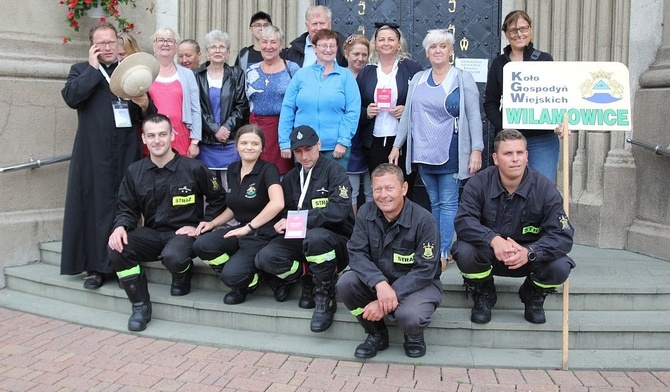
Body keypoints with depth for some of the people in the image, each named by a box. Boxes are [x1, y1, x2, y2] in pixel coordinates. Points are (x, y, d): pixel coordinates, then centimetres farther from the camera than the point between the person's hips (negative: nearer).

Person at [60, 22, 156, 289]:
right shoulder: (81, 70, 12)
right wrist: (93, 68, -5)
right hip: (92, 154, -1)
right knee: (94, 205, -1)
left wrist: (145, 104, -10)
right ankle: (95, 266, 7)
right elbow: (71, 97, -10)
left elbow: (147, 116, 12)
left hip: (127, 153, 1)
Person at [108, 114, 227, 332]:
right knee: (116, 247, -23)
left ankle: (183, 274, 5)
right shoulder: (135, 171, 3)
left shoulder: (193, 168, -7)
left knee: (173, 257, -38)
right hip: (152, 234, 4)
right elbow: (127, 208, 9)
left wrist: (201, 226, -5)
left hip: (183, 233, -4)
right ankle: (140, 306, -6)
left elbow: (218, 199, 4)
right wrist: (120, 227, -13)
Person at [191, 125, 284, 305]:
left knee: (231, 275, -27)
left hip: (263, 235, -7)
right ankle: (240, 282, 1)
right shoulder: (232, 169, 9)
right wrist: (213, 223, 5)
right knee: (201, 245, -19)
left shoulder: (268, 170, -12)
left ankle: (249, 282, 9)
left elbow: (277, 203, -31)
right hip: (241, 230, 7)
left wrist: (248, 227, -29)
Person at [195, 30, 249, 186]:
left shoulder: (236, 74, 9)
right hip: (205, 142, 0)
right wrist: (214, 129, -10)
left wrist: (227, 127, -10)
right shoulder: (197, 76, 6)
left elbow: (242, 106, 3)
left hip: (230, 140, 0)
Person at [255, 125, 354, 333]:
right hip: (301, 240, 5)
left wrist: (300, 220, -22)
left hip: (336, 242, -5)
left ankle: (325, 298, -18)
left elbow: (338, 211, -20)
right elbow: (285, 213, 14)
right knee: (265, 258, -22)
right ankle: (308, 281, 2)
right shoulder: (290, 178, 13)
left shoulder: (334, 172, -6)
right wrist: (287, 224, -11)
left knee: (316, 237, -40)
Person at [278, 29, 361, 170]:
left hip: (335, 148, -1)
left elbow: (353, 111, -3)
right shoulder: (301, 75, 8)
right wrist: (285, 142, 0)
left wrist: (343, 141, -11)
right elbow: (287, 109, 6)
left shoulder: (346, 76, 4)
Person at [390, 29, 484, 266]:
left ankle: (443, 252, -1)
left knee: (448, 204, -3)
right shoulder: (418, 79, 13)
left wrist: (476, 149, -11)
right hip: (424, 152, 4)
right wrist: (397, 145, 13)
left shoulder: (463, 79, 1)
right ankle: (435, 249, 16)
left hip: (450, 152, -4)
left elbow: (474, 117, -4)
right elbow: (407, 115, 16)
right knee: (434, 203, 10)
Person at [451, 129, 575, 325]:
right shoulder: (479, 183, -14)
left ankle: (533, 297, 11)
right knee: (464, 252, -32)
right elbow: (463, 222, -25)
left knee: (560, 267, -28)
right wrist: (494, 240, -43)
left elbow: (562, 236, -20)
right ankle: (483, 295, 3)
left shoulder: (544, 188, -13)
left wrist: (529, 253, -38)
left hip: (531, 256, 1)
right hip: (487, 256, 0)